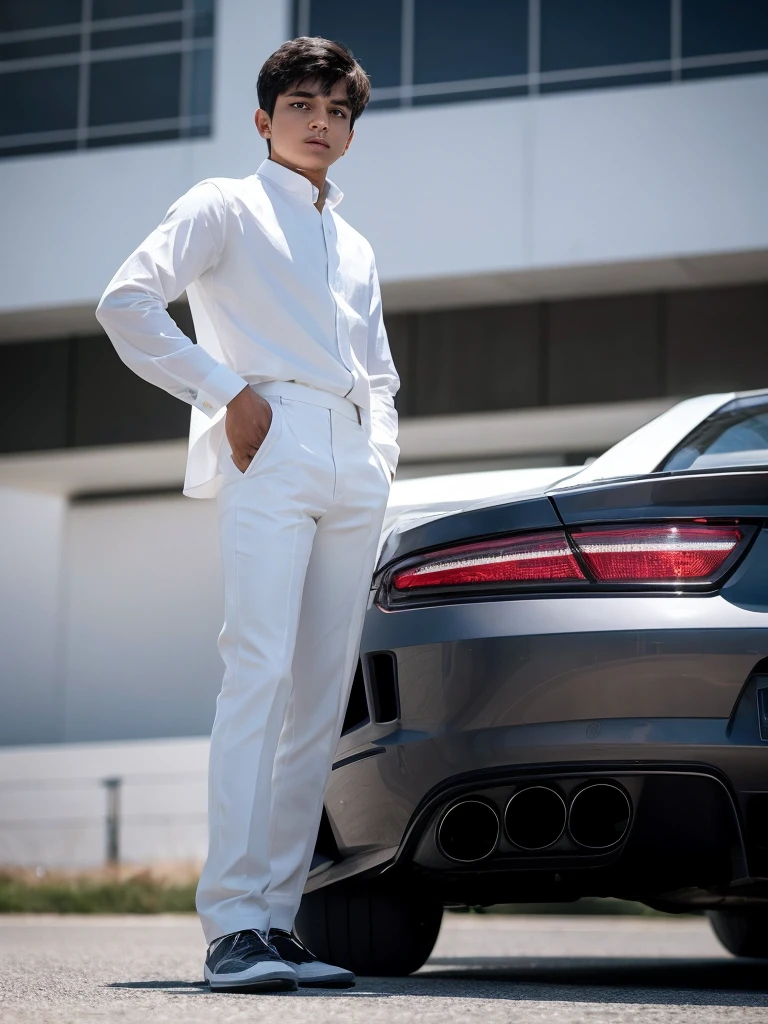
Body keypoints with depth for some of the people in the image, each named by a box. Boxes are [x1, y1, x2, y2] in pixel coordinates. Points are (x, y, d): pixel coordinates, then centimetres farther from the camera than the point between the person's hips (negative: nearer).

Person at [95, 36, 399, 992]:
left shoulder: (356, 249, 29)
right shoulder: (225, 207, 10)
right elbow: (126, 302, -4)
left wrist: (383, 452, 14)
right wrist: (225, 391, -9)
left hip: (354, 474, 7)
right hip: (272, 449, -6)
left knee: (322, 696, 1)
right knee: (260, 673, -19)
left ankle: (278, 918, 3)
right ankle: (233, 924, -23)